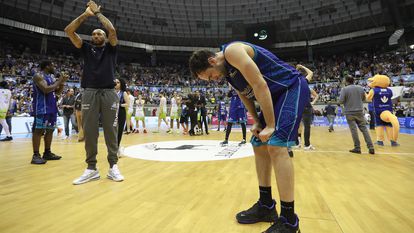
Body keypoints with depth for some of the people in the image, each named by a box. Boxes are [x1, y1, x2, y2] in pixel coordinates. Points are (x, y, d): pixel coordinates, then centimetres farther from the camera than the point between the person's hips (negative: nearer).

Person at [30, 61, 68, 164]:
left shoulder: (51, 77, 17)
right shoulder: (38, 76, -9)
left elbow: (57, 92, 18)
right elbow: (46, 89, -23)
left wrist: (62, 82, 4)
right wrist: (59, 81, -14)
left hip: (52, 107, 9)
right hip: (41, 107, -9)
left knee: (50, 130, 10)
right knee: (38, 130, -7)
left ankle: (47, 153, 18)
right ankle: (36, 155, -3)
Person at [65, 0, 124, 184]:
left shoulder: (110, 49, 14)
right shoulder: (86, 48, 18)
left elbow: (112, 30, -3)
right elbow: (69, 31, 8)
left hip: (109, 93, -2)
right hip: (89, 92, 2)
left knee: (111, 131, 0)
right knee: (89, 132, 1)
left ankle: (113, 166, 7)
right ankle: (91, 168, 11)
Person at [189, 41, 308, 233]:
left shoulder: (232, 51, -19)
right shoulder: (226, 72, 9)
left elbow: (260, 85, -24)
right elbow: (245, 95, 15)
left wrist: (270, 125, -21)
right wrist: (257, 122, 2)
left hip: (293, 87, -9)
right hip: (275, 96, 10)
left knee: (276, 145, -21)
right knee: (258, 145, 6)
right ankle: (266, 206, 15)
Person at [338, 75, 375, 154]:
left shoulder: (344, 89, -9)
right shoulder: (360, 88, 6)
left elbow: (340, 101, -13)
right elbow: (364, 98, 17)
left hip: (350, 112, -4)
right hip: (360, 111, 4)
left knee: (354, 130, 0)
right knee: (364, 129, 7)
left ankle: (357, 148, 5)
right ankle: (371, 147, 7)